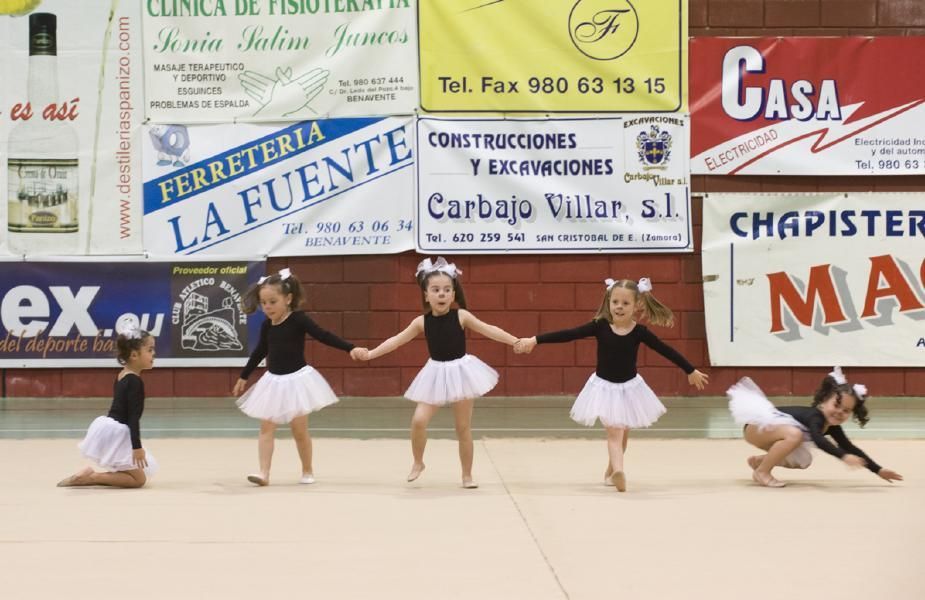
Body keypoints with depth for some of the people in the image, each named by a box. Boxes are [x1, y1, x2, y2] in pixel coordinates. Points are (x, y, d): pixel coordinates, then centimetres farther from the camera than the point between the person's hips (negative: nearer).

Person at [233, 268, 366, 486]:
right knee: (266, 427, -4)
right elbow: (259, 352, 18)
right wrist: (244, 377, 26)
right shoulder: (267, 326, 4)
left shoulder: (298, 320, -12)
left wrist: (350, 348, -26)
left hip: (296, 380, -5)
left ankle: (307, 471, 18)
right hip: (273, 382, 5)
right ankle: (264, 473, -6)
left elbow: (324, 336, -15)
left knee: (299, 429, 3)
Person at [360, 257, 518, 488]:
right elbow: (397, 340, 0)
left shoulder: (461, 316, -9)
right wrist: (370, 354, -4)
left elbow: (489, 330, -9)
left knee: (463, 427, 4)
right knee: (419, 419, -12)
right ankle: (417, 463, 12)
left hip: (461, 372, -1)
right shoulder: (422, 322, -4)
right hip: (436, 374, 1)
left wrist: (516, 341, -16)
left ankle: (467, 475, 16)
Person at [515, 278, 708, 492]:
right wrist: (535, 340, -24)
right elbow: (568, 334, -17)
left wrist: (691, 371, 1)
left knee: (622, 433, 17)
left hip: (629, 388, 2)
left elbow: (666, 350, -4)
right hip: (604, 387, -2)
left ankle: (612, 470, 38)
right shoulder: (600, 326, -14)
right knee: (615, 432, -15)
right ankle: (618, 471, -31)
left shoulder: (639, 332, -11)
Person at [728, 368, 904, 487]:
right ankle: (761, 472, -19)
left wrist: (879, 470, 4)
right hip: (756, 425, -10)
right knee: (794, 435, -35)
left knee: (802, 460, 11)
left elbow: (850, 448, 6)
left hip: (770, 430, 10)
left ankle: (758, 461, 23)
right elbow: (819, 441, -47)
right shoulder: (815, 417, -29)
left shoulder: (832, 427, -1)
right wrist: (844, 457, -60)